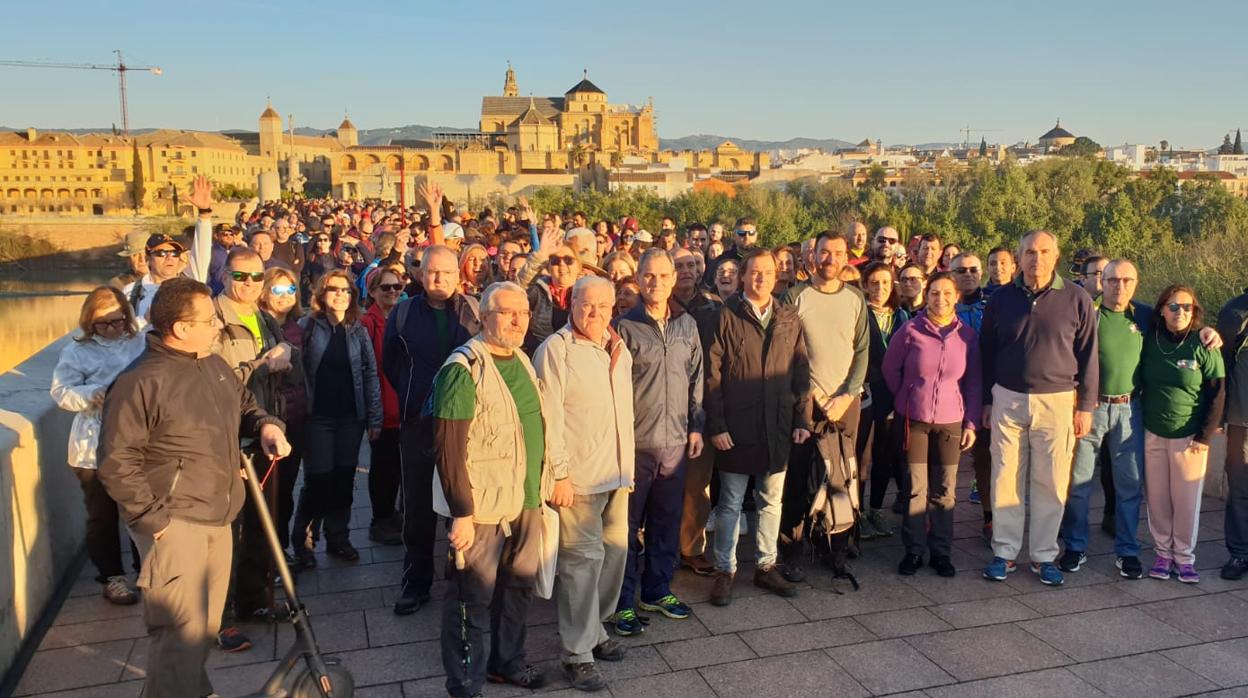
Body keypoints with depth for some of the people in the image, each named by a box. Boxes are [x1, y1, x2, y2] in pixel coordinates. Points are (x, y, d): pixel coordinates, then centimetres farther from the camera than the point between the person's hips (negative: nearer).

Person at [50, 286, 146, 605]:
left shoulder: (141, 344, 5)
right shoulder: (78, 351, -3)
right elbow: (61, 391, -6)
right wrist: (90, 395, -24)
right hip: (96, 449, -2)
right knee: (103, 515, 8)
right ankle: (112, 577, 22)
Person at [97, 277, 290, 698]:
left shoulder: (215, 366, 7)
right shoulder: (139, 383, -17)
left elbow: (244, 404, 24)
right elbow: (116, 463, -15)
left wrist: (266, 424, 2)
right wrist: (154, 518, -15)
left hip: (218, 520, 8)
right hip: (175, 524, -8)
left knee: (206, 625, 19)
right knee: (182, 631, -8)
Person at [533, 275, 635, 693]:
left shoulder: (617, 349, 13)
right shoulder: (556, 350, -11)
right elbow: (549, 418, -14)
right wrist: (558, 473, -17)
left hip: (617, 471, 7)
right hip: (578, 474, -7)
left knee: (615, 550, 14)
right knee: (583, 557, -4)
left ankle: (595, 628, 31)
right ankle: (578, 654, 7)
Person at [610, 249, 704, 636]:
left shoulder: (687, 325, 7)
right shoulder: (624, 327, -7)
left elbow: (696, 378, 13)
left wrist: (695, 426, 9)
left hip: (676, 441, 4)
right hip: (635, 442, -4)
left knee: (667, 521, 14)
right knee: (628, 524, 5)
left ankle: (657, 590, 31)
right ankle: (623, 602, 17)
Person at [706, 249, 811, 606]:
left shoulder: (790, 319, 7)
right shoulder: (726, 315, -5)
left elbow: (801, 372, 7)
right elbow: (712, 375, -8)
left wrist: (802, 420, 0)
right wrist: (716, 425, -12)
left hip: (778, 427, 4)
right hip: (736, 428, -4)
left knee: (772, 501, 14)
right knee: (730, 503, 7)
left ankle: (766, 566, 28)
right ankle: (725, 570, 20)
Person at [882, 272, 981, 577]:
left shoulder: (967, 335, 0)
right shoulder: (910, 331, -6)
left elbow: (973, 384, 6)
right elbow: (890, 369, 6)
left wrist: (971, 423, 3)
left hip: (950, 421, 2)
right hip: (914, 419, -1)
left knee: (945, 491, 6)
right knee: (915, 488, 2)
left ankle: (941, 551, 18)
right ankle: (913, 550, 14)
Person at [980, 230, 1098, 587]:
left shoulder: (1076, 299, -2)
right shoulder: (1001, 299, 3)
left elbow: (1088, 356, 2)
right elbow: (986, 352, 10)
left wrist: (1085, 406, 1)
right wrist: (987, 400, 9)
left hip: (1057, 402, -1)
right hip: (1008, 400, 1)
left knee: (1051, 483, 5)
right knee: (1006, 480, 5)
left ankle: (1044, 555, 19)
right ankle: (1004, 551, 17)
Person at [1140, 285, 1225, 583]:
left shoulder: (1203, 346, -6)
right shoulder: (1150, 340, 1)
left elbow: (1218, 393, -3)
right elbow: (1140, 383, 11)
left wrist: (1206, 436, -5)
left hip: (1189, 437, -2)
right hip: (1152, 434, 2)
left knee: (1186, 500, 3)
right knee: (1158, 498, 7)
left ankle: (1184, 557, 17)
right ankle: (1163, 553, 20)